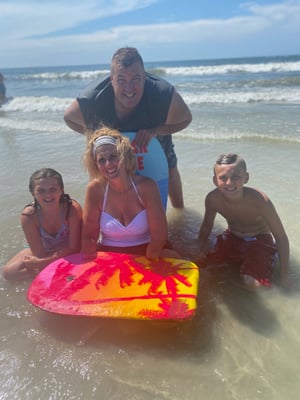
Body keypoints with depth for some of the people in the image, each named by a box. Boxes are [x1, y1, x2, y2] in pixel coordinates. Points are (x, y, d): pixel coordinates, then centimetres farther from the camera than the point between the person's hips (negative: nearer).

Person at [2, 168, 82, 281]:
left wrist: (41, 263, -28)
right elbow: (40, 254, -20)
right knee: (8, 272, -12)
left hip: (69, 253, -2)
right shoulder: (28, 216, -27)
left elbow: (74, 249, -26)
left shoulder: (73, 209, -32)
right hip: (44, 252, 3)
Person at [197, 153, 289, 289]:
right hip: (232, 238, 4)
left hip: (259, 240, -3)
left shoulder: (259, 200, -33)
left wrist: (284, 278, -20)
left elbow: (281, 238, -22)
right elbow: (206, 225, 0)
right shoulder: (213, 198, -22)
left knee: (252, 283, -23)